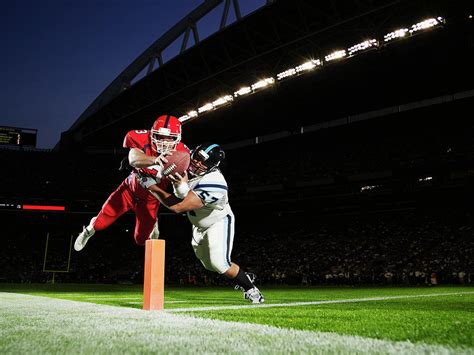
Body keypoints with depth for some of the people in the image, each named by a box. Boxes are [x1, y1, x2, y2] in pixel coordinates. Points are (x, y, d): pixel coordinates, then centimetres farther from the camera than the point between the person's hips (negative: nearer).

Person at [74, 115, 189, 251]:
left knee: (141, 239, 8)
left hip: (150, 199, 1)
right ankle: (90, 229, 48)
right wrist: (156, 160, -68)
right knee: (102, 221, 9)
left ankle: (152, 223, 44)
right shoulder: (143, 138, -30)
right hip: (130, 189, 0)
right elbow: (134, 159, -48)